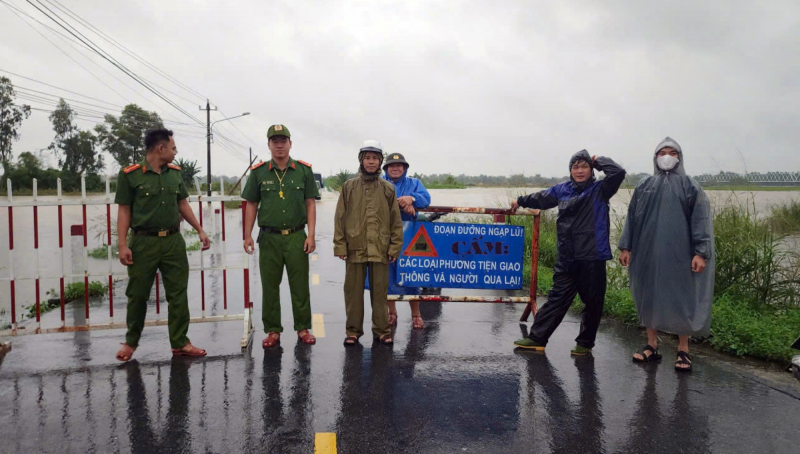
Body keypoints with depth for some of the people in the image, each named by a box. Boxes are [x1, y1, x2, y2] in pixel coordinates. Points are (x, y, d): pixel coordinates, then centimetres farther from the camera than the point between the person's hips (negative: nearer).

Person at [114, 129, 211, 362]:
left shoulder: (175, 173, 9)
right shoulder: (130, 175, -6)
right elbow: (124, 211, -4)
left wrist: (200, 230, 11)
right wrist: (122, 245, -10)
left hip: (174, 241, 4)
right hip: (144, 242, -4)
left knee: (178, 294, 5)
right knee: (137, 295, 7)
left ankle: (180, 343, 14)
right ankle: (131, 342, 26)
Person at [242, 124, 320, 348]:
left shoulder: (304, 170, 3)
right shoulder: (258, 172, 5)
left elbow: (310, 203, 3)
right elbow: (251, 205, 8)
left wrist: (311, 235, -4)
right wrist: (248, 235, 1)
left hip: (297, 236, -1)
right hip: (269, 237, 1)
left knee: (300, 285, 5)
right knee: (269, 286, 7)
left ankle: (303, 328, 17)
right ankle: (272, 331, 18)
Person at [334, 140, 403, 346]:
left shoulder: (388, 188, 5)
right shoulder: (349, 186, 4)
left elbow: (396, 220, 5)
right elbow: (340, 217, 3)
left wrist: (395, 247, 1)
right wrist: (340, 245, -3)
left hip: (380, 249, 0)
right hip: (355, 248, 0)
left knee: (380, 291, 7)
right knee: (353, 290, 7)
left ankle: (381, 329, 20)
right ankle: (353, 330, 20)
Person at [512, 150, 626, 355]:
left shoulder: (600, 190, -1)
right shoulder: (562, 190, 10)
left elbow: (618, 172, -17)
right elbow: (541, 198, 27)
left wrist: (598, 161, -2)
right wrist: (521, 201, 42)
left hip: (592, 257, -3)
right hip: (567, 258, 3)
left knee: (592, 301, 7)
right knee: (557, 298, 9)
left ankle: (585, 342, 22)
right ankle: (537, 338, 13)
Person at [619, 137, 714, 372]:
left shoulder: (690, 186, 3)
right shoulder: (644, 186, 10)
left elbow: (701, 220, -4)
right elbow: (632, 217, 10)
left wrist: (701, 252, -12)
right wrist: (626, 247, 4)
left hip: (679, 253, -2)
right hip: (648, 251, 3)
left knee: (681, 298, 2)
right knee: (649, 296, 7)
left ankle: (683, 349, 14)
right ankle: (652, 345, 19)